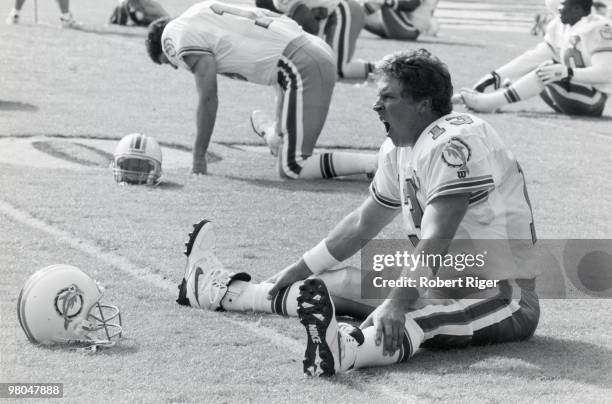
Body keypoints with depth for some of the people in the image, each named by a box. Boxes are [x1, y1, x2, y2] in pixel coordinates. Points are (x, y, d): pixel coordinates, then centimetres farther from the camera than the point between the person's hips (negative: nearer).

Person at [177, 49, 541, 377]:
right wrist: (298, 271, 25)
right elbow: (362, 225, 22)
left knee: (412, 318, -40)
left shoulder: (455, 141, -20)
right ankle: (225, 291, 30)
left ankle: (342, 349, -69)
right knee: (337, 283, 12)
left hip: (504, 295, -9)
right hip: (444, 282, 9)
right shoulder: (399, 149, 10)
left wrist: (398, 303, -40)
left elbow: (435, 242, -31)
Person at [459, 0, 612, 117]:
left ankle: (490, 102, -31)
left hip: (593, 101, -9)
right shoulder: (560, 25, 7)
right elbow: (535, 56, 3)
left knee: (548, 69, -28)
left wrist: (566, 72, -38)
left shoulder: (599, 28, -17)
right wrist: (495, 76, -6)